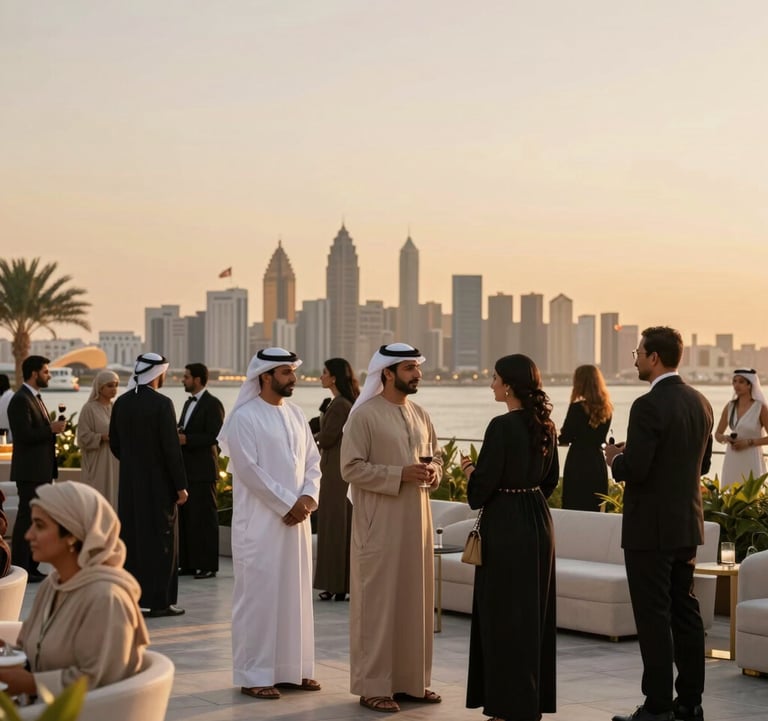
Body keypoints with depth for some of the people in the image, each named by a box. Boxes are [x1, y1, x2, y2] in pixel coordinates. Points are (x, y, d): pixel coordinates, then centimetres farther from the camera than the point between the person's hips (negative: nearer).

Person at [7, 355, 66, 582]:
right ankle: (19, 569, -3)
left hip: (42, 471, 10)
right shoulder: (20, 400, -14)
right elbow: (25, 435, -23)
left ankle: (31, 567, 17)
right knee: (26, 518, -7)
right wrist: (52, 429, -16)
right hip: (29, 471, -10)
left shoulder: (35, 398, 17)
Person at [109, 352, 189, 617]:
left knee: (131, 537, 10)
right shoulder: (162, 404, -15)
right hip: (158, 484, -6)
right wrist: (180, 486, -10)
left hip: (129, 483, 6)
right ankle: (159, 601, 3)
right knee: (162, 541, 1)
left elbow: (114, 444, 10)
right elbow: (171, 448, -16)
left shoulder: (121, 403, 3)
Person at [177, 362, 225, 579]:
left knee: (204, 518, -5)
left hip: (202, 471, -9)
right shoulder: (189, 403, 19)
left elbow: (215, 436, -16)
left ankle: (207, 565, -1)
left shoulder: (212, 404, -9)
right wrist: (177, 435, 3)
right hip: (186, 470, 9)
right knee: (186, 517, 9)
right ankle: (188, 563, 14)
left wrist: (186, 439, -20)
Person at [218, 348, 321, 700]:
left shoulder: (295, 413, 12)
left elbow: (313, 460, 12)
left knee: (295, 592, 10)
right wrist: (286, 504, -15)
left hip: (295, 519, 7)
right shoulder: (244, 417, -10)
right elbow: (249, 470, -16)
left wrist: (308, 496, -5)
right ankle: (253, 675, 3)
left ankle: (292, 667, 19)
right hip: (260, 521, -7)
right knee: (259, 594, -3)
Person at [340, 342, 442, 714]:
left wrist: (433, 472, -3)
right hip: (380, 525, -7)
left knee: (416, 600, 11)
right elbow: (351, 468, -14)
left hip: (416, 522, 7)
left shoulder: (420, 414, 10)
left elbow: (436, 454, 20)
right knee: (378, 603, -1)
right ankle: (373, 685, 6)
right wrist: (400, 474, -21)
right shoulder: (364, 415, -11)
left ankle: (412, 680, 21)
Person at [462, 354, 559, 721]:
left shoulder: (502, 426, -18)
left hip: (506, 526, -8)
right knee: (535, 610, 14)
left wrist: (469, 470, 2)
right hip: (538, 522, 8)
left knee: (504, 613, 0)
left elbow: (483, 486, -17)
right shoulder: (545, 425, 7)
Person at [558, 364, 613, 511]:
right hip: (598, 464, 6)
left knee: (574, 509, 0)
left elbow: (565, 438, -10)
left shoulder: (577, 408, -14)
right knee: (595, 509, 11)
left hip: (578, 466, -6)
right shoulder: (606, 409, 4)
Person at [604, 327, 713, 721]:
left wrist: (615, 459, -1)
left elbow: (634, 469, -23)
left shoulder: (649, 406, -18)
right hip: (687, 525, 8)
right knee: (685, 612, 14)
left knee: (654, 618, -3)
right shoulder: (700, 403, 8)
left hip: (651, 527, -8)